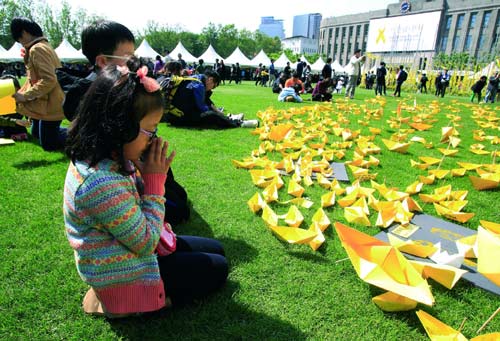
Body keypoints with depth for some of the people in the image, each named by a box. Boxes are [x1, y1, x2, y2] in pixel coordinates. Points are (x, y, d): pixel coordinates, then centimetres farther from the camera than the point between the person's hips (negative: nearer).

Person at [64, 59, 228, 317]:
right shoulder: (105, 185, -36)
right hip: (124, 278, -8)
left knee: (215, 249, 17)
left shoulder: (93, 157, -6)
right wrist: (155, 181, -23)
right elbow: (147, 244, -24)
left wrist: (146, 175, -14)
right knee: (217, 269, 5)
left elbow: (133, 206, 4)